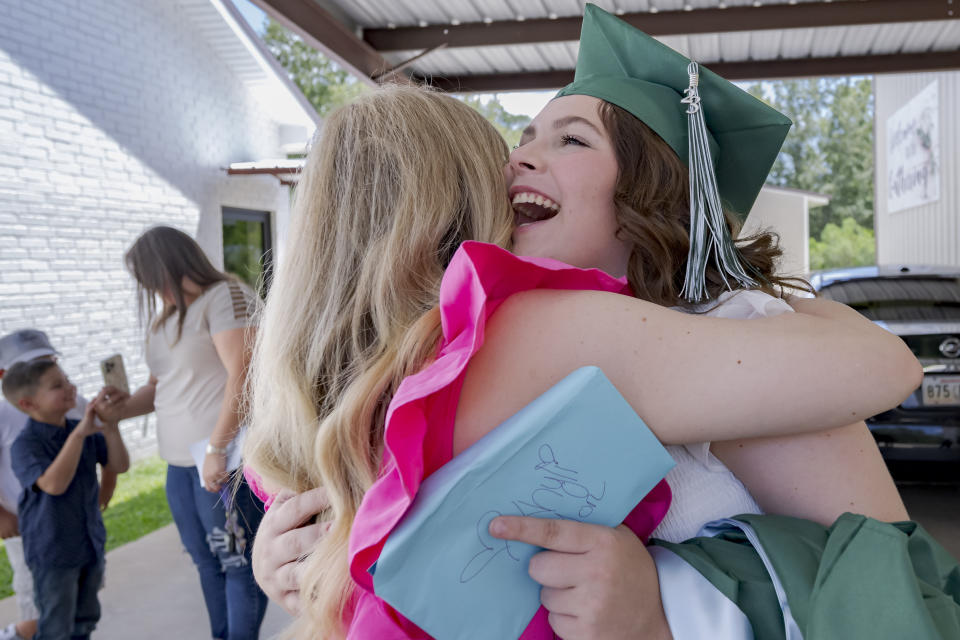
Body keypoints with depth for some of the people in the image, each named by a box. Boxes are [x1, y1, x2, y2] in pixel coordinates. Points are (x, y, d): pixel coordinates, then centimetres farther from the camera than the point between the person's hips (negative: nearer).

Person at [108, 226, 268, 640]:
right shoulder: (167, 315, 17)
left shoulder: (226, 296, -9)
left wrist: (217, 447, -22)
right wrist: (122, 408, 8)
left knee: (237, 562, -1)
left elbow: (242, 376, -18)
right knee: (208, 561, 16)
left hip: (226, 461, -8)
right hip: (181, 463, 9)